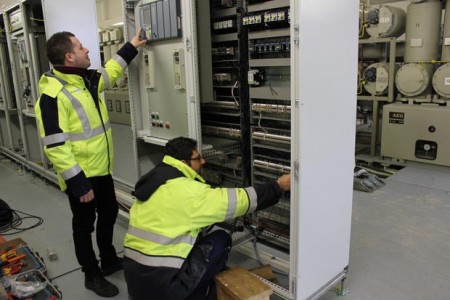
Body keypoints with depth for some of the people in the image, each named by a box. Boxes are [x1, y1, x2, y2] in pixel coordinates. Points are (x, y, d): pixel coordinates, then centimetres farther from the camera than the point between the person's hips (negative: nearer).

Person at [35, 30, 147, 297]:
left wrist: (131, 47, 26)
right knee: (84, 225, 10)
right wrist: (78, 183, -24)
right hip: (81, 176, -8)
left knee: (109, 215, 22)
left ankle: (109, 261, 44)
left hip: (102, 169, 9)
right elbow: (55, 147, -25)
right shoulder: (52, 95, -23)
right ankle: (92, 275, 31)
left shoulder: (88, 79, 4)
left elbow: (110, 72, 26)